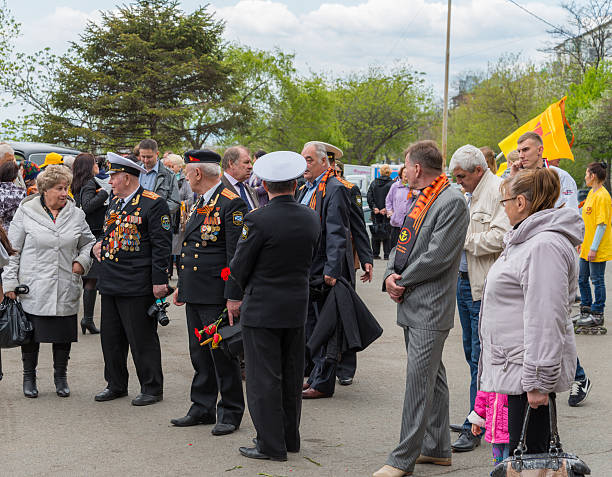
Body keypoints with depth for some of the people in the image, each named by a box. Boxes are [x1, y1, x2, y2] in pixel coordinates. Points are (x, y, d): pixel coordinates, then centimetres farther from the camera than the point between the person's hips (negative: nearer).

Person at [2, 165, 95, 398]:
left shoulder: (76, 214, 6)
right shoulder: (26, 212, -2)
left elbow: (88, 243, 20)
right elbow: (13, 249, 1)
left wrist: (82, 261, 0)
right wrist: (10, 282, -3)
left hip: (66, 289, 2)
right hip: (33, 288, -2)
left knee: (64, 334, 7)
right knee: (31, 334, 6)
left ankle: (60, 376, 24)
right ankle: (29, 377, 23)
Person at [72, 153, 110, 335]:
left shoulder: (78, 185, 13)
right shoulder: (89, 184, -13)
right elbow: (87, 206, -26)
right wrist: (103, 193, -18)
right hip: (93, 235, -9)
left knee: (85, 278, 13)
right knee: (92, 279, -6)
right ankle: (88, 318, -6)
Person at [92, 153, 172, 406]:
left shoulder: (154, 204, -9)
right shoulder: (115, 202, 15)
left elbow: (161, 245, -12)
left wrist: (159, 281, -15)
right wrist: (100, 243, 9)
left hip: (137, 285, -8)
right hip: (110, 281, 8)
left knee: (142, 339, -1)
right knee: (110, 337, 13)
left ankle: (152, 388, 10)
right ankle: (116, 385, 26)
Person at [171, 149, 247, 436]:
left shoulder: (231, 204, -13)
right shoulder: (199, 204, 16)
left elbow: (237, 255, -16)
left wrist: (234, 297, -19)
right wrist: (182, 285, 23)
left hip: (217, 294, -9)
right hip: (195, 293, 9)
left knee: (223, 353, -1)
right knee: (200, 354, 14)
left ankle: (230, 413, 9)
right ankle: (203, 409, 23)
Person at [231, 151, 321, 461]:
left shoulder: (258, 220, -18)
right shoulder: (311, 219, 0)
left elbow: (239, 268, -11)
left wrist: (247, 288, 10)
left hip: (262, 310, -6)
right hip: (297, 307, 6)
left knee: (264, 378, 2)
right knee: (291, 376, 16)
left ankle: (271, 445, 6)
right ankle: (289, 437, 27)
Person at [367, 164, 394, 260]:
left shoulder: (374, 183, 5)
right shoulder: (392, 184, -8)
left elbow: (369, 198, 0)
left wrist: (374, 208, -4)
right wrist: (387, 209, -14)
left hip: (376, 213, 3)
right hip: (387, 213, -3)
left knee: (375, 233, 11)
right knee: (388, 233, 2)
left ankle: (375, 253, 13)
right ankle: (387, 254, -1)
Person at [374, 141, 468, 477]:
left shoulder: (452, 202, -14)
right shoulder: (421, 200, 16)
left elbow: (437, 257, -20)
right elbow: (403, 244, 17)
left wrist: (403, 282, -10)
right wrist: (391, 275, -2)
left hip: (430, 309, -10)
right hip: (412, 306, 10)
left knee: (418, 381, -8)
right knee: (432, 378, 16)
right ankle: (437, 448, 25)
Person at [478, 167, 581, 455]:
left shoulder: (545, 246, -19)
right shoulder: (528, 239, 18)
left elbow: (545, 320, -24)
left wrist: (538, 382, -24)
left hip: (528, 371, -11)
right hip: (513, 367, 11)